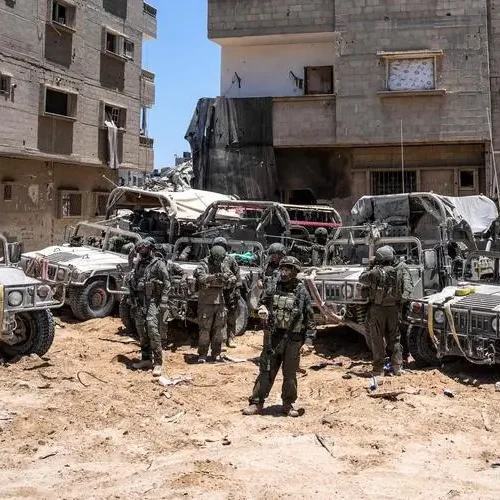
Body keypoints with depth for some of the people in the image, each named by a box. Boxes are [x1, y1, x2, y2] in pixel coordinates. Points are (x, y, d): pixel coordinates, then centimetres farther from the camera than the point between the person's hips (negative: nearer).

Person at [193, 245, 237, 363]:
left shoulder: (224, 266, 7)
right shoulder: (204, 265, -9)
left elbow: (233, 279, 6)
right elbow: (200, 277, -27)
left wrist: (230, 279, -18)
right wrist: (215, 276, -41)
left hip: (220, 302, 5)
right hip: (206, 302, -5)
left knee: (219, 329, 9)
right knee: (205, 329, -2)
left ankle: (216, 354, 19)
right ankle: (202, 355, 6)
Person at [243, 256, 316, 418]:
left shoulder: (302, 292, -4)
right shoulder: (273, 288, 2)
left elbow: (310, 319, -2)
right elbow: (263, 303, 16)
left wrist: (308, 341, -9)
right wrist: (263, 311, -8)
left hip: (293, 339, -1)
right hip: (273, 337, 1)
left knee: (290, 375, 10)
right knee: (266, 371, 4)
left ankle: (288, 404, 24)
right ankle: (256, 403, 12)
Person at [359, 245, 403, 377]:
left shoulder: (375, 272, -14)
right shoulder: (397, 273, -1)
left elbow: (361, 279, 0)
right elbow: (400, 290, 7)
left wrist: (371, 266, 7)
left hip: (377, 309, -4)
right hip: (393, 308, 4)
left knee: (378, 339, 4)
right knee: (394, 338, 15)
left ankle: (378, 369, 7)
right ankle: (397, 367, 17)